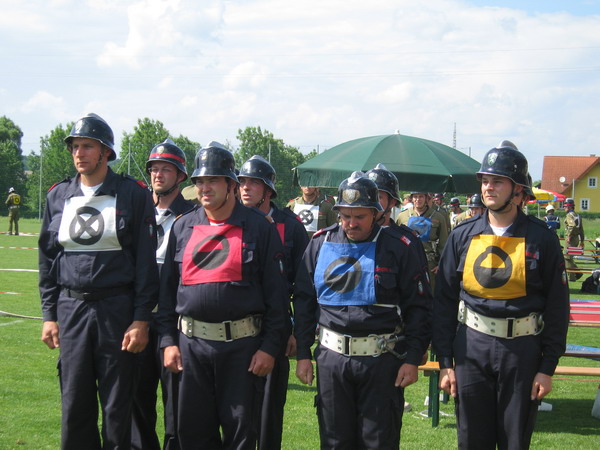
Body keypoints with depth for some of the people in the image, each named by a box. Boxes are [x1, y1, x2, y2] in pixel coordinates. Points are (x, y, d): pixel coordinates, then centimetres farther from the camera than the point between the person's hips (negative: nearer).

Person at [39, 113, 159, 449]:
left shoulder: (133, 194, -3)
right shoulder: (59, 196, 10)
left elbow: (146, 261, -5)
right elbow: (48, 258, 14)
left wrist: (141, 319, -9)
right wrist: (49, 315, 8)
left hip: (117, 308, -3)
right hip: (71, 308, 4)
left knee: (118, 407, 3)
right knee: (75, 405, 6)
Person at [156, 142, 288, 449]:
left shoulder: (258, 227, -1)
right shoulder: (183, 227, 9)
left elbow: (276, 292, -3)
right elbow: (167, 287, 12)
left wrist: (270, 346, -8)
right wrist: (168, 340, 4)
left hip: (242, 344, -3)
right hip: (191, 343, 3)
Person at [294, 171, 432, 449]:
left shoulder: (400, 247, -4)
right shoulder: (320, 243, 6)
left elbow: (418, 306, -2)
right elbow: (303, 301, 11)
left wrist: (412, 359, -7)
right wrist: (303, 354, 7)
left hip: (383, 360, -3)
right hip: (331, 358, 3)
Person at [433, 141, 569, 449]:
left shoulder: (541, 239, -3)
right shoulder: (463, 236, 2)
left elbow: (557, 306, -1)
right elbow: (444, 300, 5)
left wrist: (548, 367, -4)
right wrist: (445, 362, 1)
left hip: (523, 351, -1)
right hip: (471, 347, 2)